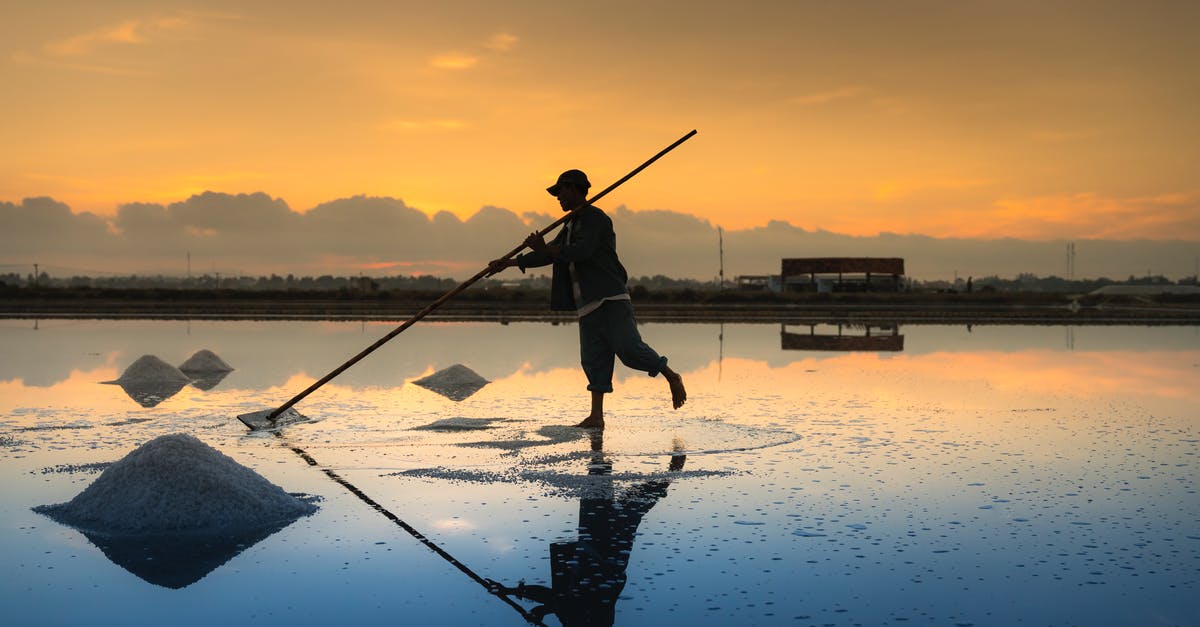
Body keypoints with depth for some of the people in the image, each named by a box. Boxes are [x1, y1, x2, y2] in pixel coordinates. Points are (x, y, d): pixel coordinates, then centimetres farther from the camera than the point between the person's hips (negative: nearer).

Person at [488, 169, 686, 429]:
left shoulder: (594, 218, -6)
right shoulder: (571, 224, 23)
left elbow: (581, 251, -20)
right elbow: (553, 253, 29)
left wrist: (543, 249, -12)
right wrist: (510, 263, 25)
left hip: (611, 299, -9)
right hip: (588, 303, 9)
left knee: (628, 348, -16)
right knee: (593, 360, 3)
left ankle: (671, 377, 3)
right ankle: (596, 416, 3)